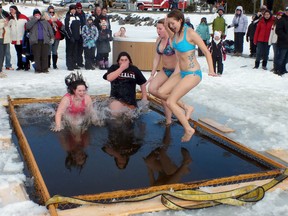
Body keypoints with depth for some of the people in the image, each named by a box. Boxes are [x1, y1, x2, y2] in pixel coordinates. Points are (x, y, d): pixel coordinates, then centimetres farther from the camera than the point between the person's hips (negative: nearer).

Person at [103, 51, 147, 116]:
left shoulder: (134, 69, 2)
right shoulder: (114, 68, -1)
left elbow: (142, 83, 12)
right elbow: (109, 78, -21)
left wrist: (144, 97, 9)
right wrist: (121, 69, -19)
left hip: (130, 100, 3)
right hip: (116, 98, -3)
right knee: (115, 113, -26)